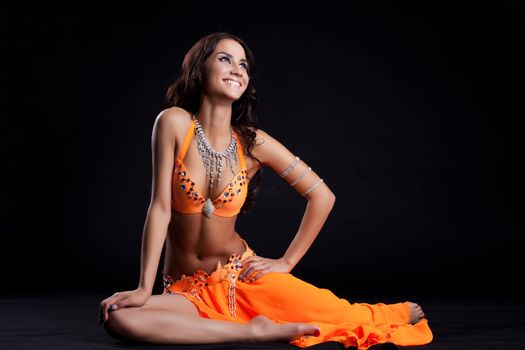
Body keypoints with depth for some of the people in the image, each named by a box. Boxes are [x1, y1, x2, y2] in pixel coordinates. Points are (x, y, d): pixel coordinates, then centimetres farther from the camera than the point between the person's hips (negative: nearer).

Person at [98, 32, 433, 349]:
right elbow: (160, 207, -13)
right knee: (119, 320, -32)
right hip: (185, 290, -1)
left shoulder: (253, 142, -4)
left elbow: (322, 195, 3)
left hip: (242, 276, 1)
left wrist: (287, 262, 1)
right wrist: (144, 289, -17)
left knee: (349, 318, -15)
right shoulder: (174, 122, -10)